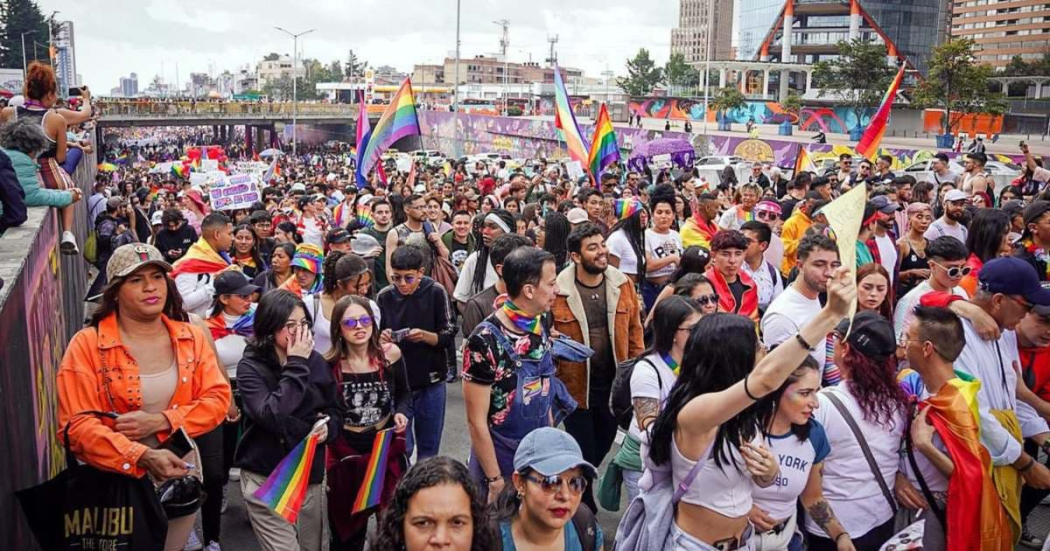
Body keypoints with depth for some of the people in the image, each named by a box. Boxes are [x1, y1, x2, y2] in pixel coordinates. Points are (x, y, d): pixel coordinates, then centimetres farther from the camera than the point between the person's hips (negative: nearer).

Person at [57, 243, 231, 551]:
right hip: (117, 482, -3)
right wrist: (143, 457, -31)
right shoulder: (87, 344, -12)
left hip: (181, 478, 3)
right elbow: (78, 426, -18)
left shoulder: (191, 337, 0)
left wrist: (160, 421, -20)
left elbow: (218, 399, -5)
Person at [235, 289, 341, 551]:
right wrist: (296, 365, -23)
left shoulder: (316, 360, 0)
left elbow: (334, 411, 10)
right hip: (267, 481, -4)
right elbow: (272, 416, -27)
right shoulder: (250, 367, -12)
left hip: (310, 477, 4)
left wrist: (328, 428, -12)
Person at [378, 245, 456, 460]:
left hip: (431, 382, 0)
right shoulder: (384, 297, -3)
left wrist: (425, 336, -23)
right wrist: (381, 339, -13)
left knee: (429, 448, 11)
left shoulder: (436, 293, -7)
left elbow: (448, 336, -4)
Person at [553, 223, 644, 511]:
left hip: (614, 382, 4)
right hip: (576, 385, -4)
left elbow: (634, 329, 5)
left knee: (604, 442, 21)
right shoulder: (558, 291, -15)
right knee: (583, 450, 10)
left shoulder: (622, 283, -3)